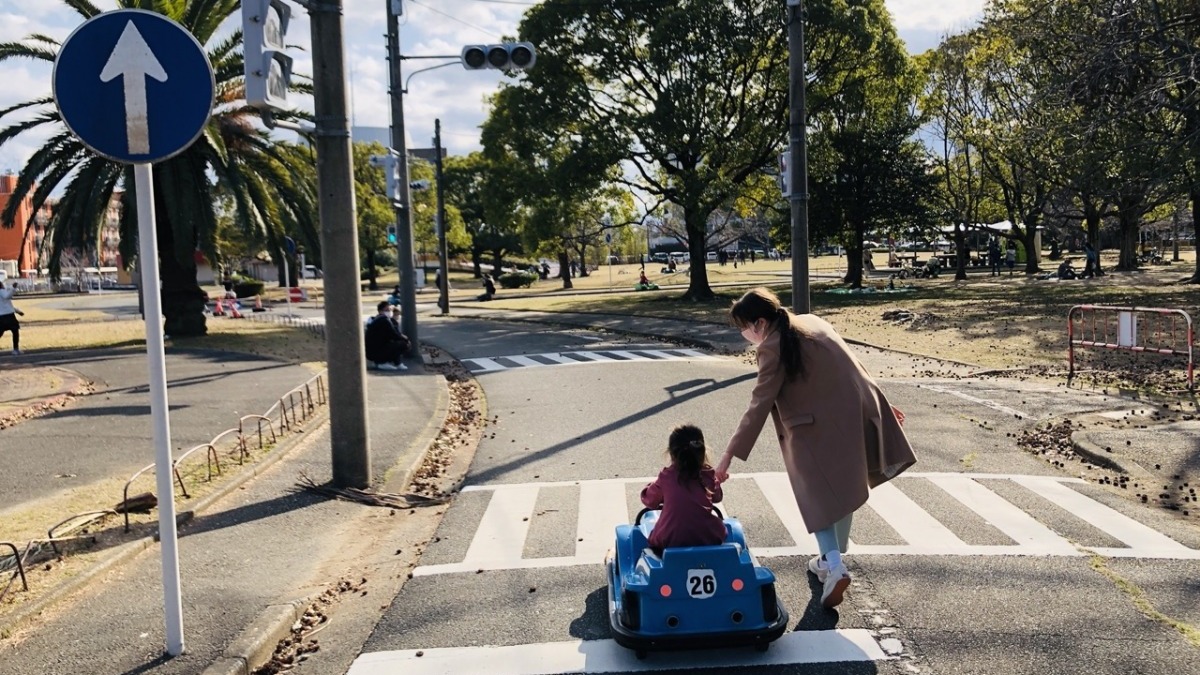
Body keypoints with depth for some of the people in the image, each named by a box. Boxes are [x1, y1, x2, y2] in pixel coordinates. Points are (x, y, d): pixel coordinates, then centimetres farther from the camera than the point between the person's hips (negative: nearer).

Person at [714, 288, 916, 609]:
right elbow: (850, 366, 17)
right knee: (842, 491, 18)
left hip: (819, 429, -8)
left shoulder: (774, 348, -12)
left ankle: (834, 565, -12)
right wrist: (880, 403, 26)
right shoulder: (812, 322, 10)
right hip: (856, 416, 8)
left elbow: (758, 406, -15)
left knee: (818, 495, 3)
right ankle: (832, 559, 28)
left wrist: (727, 457, -12)